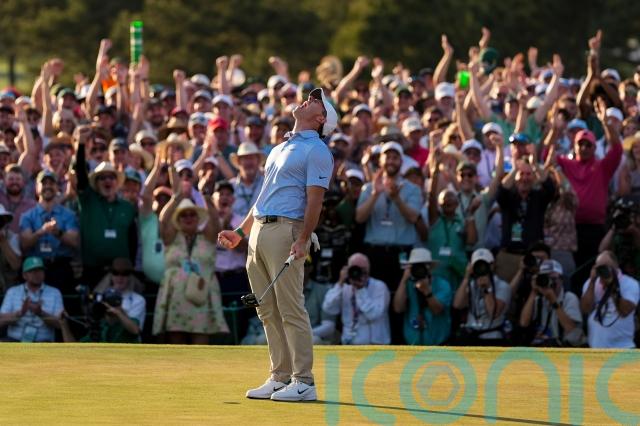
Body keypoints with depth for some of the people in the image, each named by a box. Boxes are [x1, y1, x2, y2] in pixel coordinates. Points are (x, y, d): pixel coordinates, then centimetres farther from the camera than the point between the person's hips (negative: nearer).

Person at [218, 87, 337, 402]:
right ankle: (280, 377, 12)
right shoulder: (280, 149, 24)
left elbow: (315, 200, -12)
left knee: (291, 310, -10)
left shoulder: (317, 151, -3)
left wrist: (303, 241, -22)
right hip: (258, 230, 9)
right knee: (268, 311, 8)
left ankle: (303, 382, -9)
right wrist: (240, 232, 25)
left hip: (286, 231, -9)